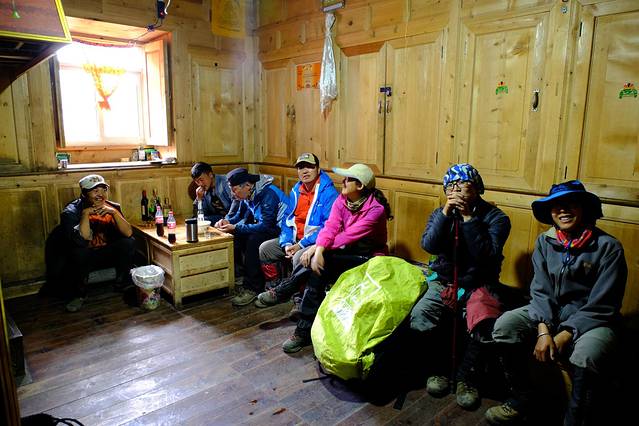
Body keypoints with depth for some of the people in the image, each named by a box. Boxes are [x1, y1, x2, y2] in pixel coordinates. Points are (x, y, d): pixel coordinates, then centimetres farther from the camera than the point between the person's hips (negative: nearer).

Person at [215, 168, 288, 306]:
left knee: (253, 240, -31)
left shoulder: (268, 194, -25)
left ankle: (252, 288, -22)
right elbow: (239, 214, 15)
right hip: (263, 226, 9)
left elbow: (265, 226, -30)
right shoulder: (248, 195, 2)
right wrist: (227, 221, -8)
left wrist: (235, 228, -29)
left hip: (279, 229, -9)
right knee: (235, 238, -7)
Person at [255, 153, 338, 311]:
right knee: (264, 248, 1)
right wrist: (286, 243, -7)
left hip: (316, 241, -8)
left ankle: (280, 293, -12)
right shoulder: (296, 191, 8)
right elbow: (287, 219, 11)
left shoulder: (328, 193, -15)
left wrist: (301, 245, -23)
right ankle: (275, 287, 3)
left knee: (299, 257, -34)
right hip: (295, 238, 8)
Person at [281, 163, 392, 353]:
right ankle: (304, 331, -15)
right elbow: (330, 228, -11)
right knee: (316, 260, -24)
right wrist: (319, 249, -30)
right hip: (347, 252, 6)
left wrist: (318, 250, -17)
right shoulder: (342, 200, 1)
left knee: (321, 262, -28)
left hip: (369, 259, -5)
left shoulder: (376, 208, -18)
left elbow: (349, 236, -22)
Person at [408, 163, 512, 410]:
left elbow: (487, 256, -18)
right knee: (419, 320, -25)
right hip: (444, 283, 2)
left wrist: (468, 217, -20)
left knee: (486, 327, -31)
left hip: (479, 285, -2)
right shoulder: (440, 213, 7)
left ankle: (466, 376, -1)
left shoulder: (496, 218, -3)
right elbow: (429, 246, -11)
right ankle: (438, 368, 4)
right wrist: (446, 213, -19)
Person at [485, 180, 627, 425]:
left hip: (590, 320, -3)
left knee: (587, 356, -36)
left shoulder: (608, 247, -11)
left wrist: (565, 336, -21)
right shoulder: (545, 242, 0)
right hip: (549, 314, 4)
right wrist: (543, 331, -19)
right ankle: (520, 400, 1)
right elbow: (541, 291, -4)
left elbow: (600, 307, -13)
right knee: (504, 326, -21)